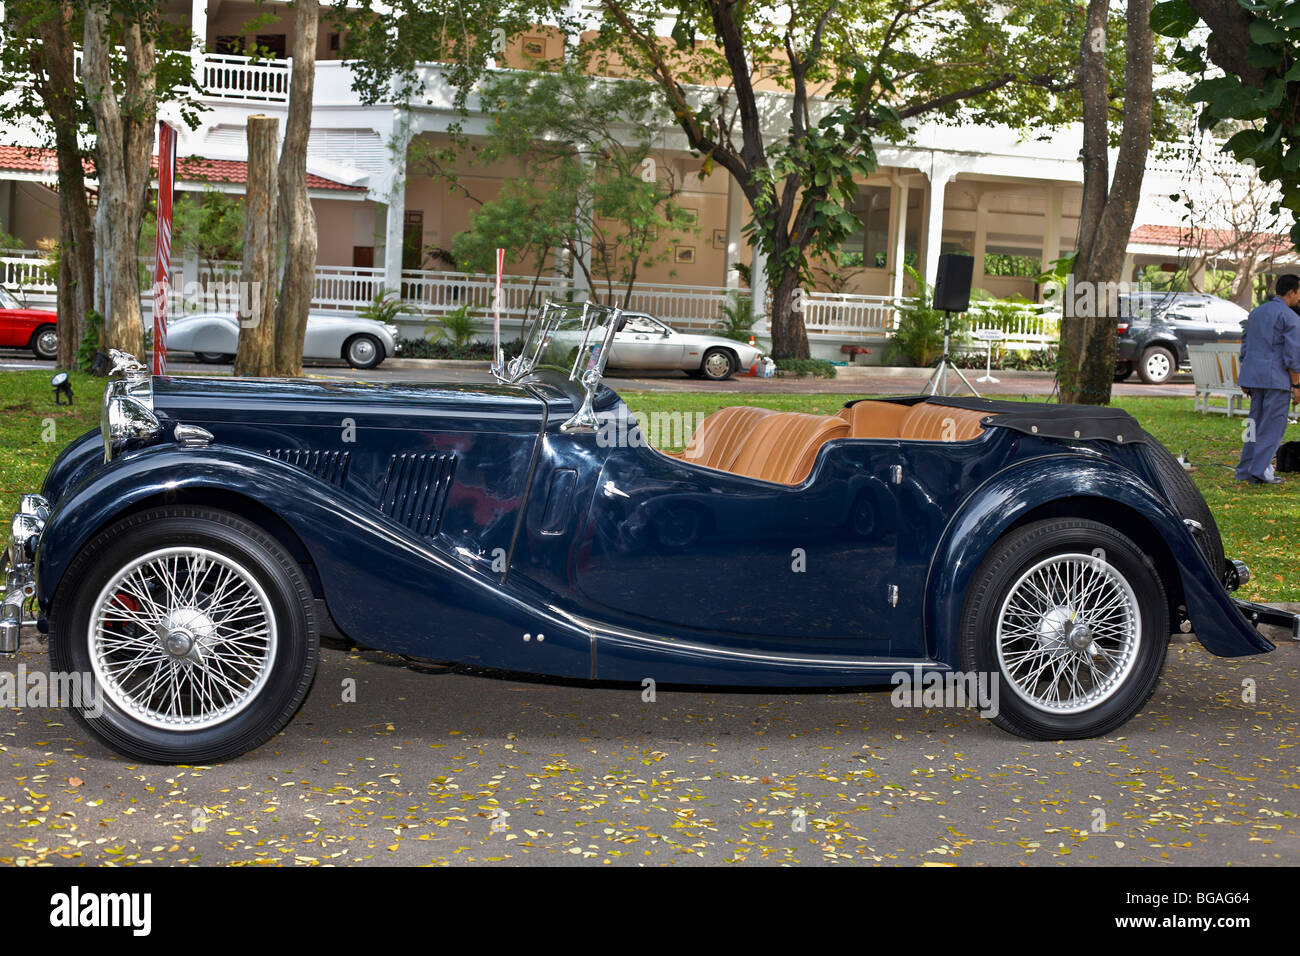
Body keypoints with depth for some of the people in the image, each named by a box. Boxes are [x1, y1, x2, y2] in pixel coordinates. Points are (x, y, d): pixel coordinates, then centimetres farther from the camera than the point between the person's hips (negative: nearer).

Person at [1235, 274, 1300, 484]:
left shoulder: (1256, 313, 15)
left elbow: (1245, 347, 19)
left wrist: (1245, 379, 23)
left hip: (1254, 377, 8)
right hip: (1277, 379, -7)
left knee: (1256, 422, 13)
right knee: (1272, 426, -2)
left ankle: (1245, 470, 13)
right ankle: (1260, 470, -4)